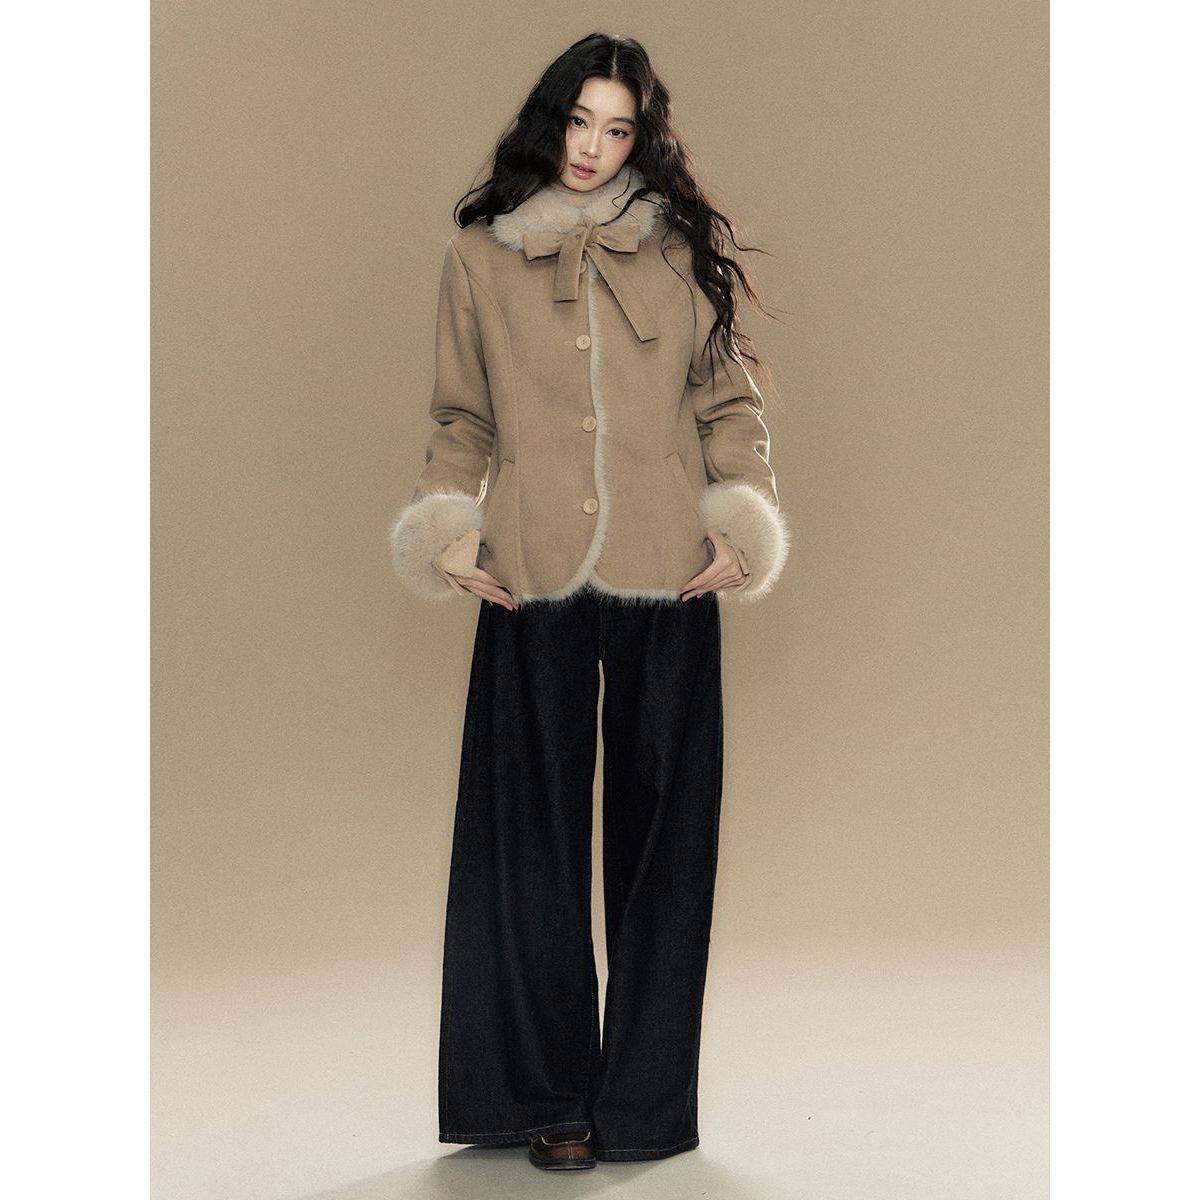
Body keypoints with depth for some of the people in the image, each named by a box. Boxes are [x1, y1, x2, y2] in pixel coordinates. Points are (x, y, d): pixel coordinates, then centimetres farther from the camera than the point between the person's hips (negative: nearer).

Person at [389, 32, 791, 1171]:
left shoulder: (681, 251, 9)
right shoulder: (479, 256, 10)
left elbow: (730, 402, 11)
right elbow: (460, 417, 13)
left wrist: (742, 521, -3)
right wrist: (446, 529, -1)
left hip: (667, 583, 0)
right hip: (533, 586, 0)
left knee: (660, 830, 3)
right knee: (537, 833, 2)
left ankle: (644, 1094, 14)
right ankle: (551, 1094, 12)